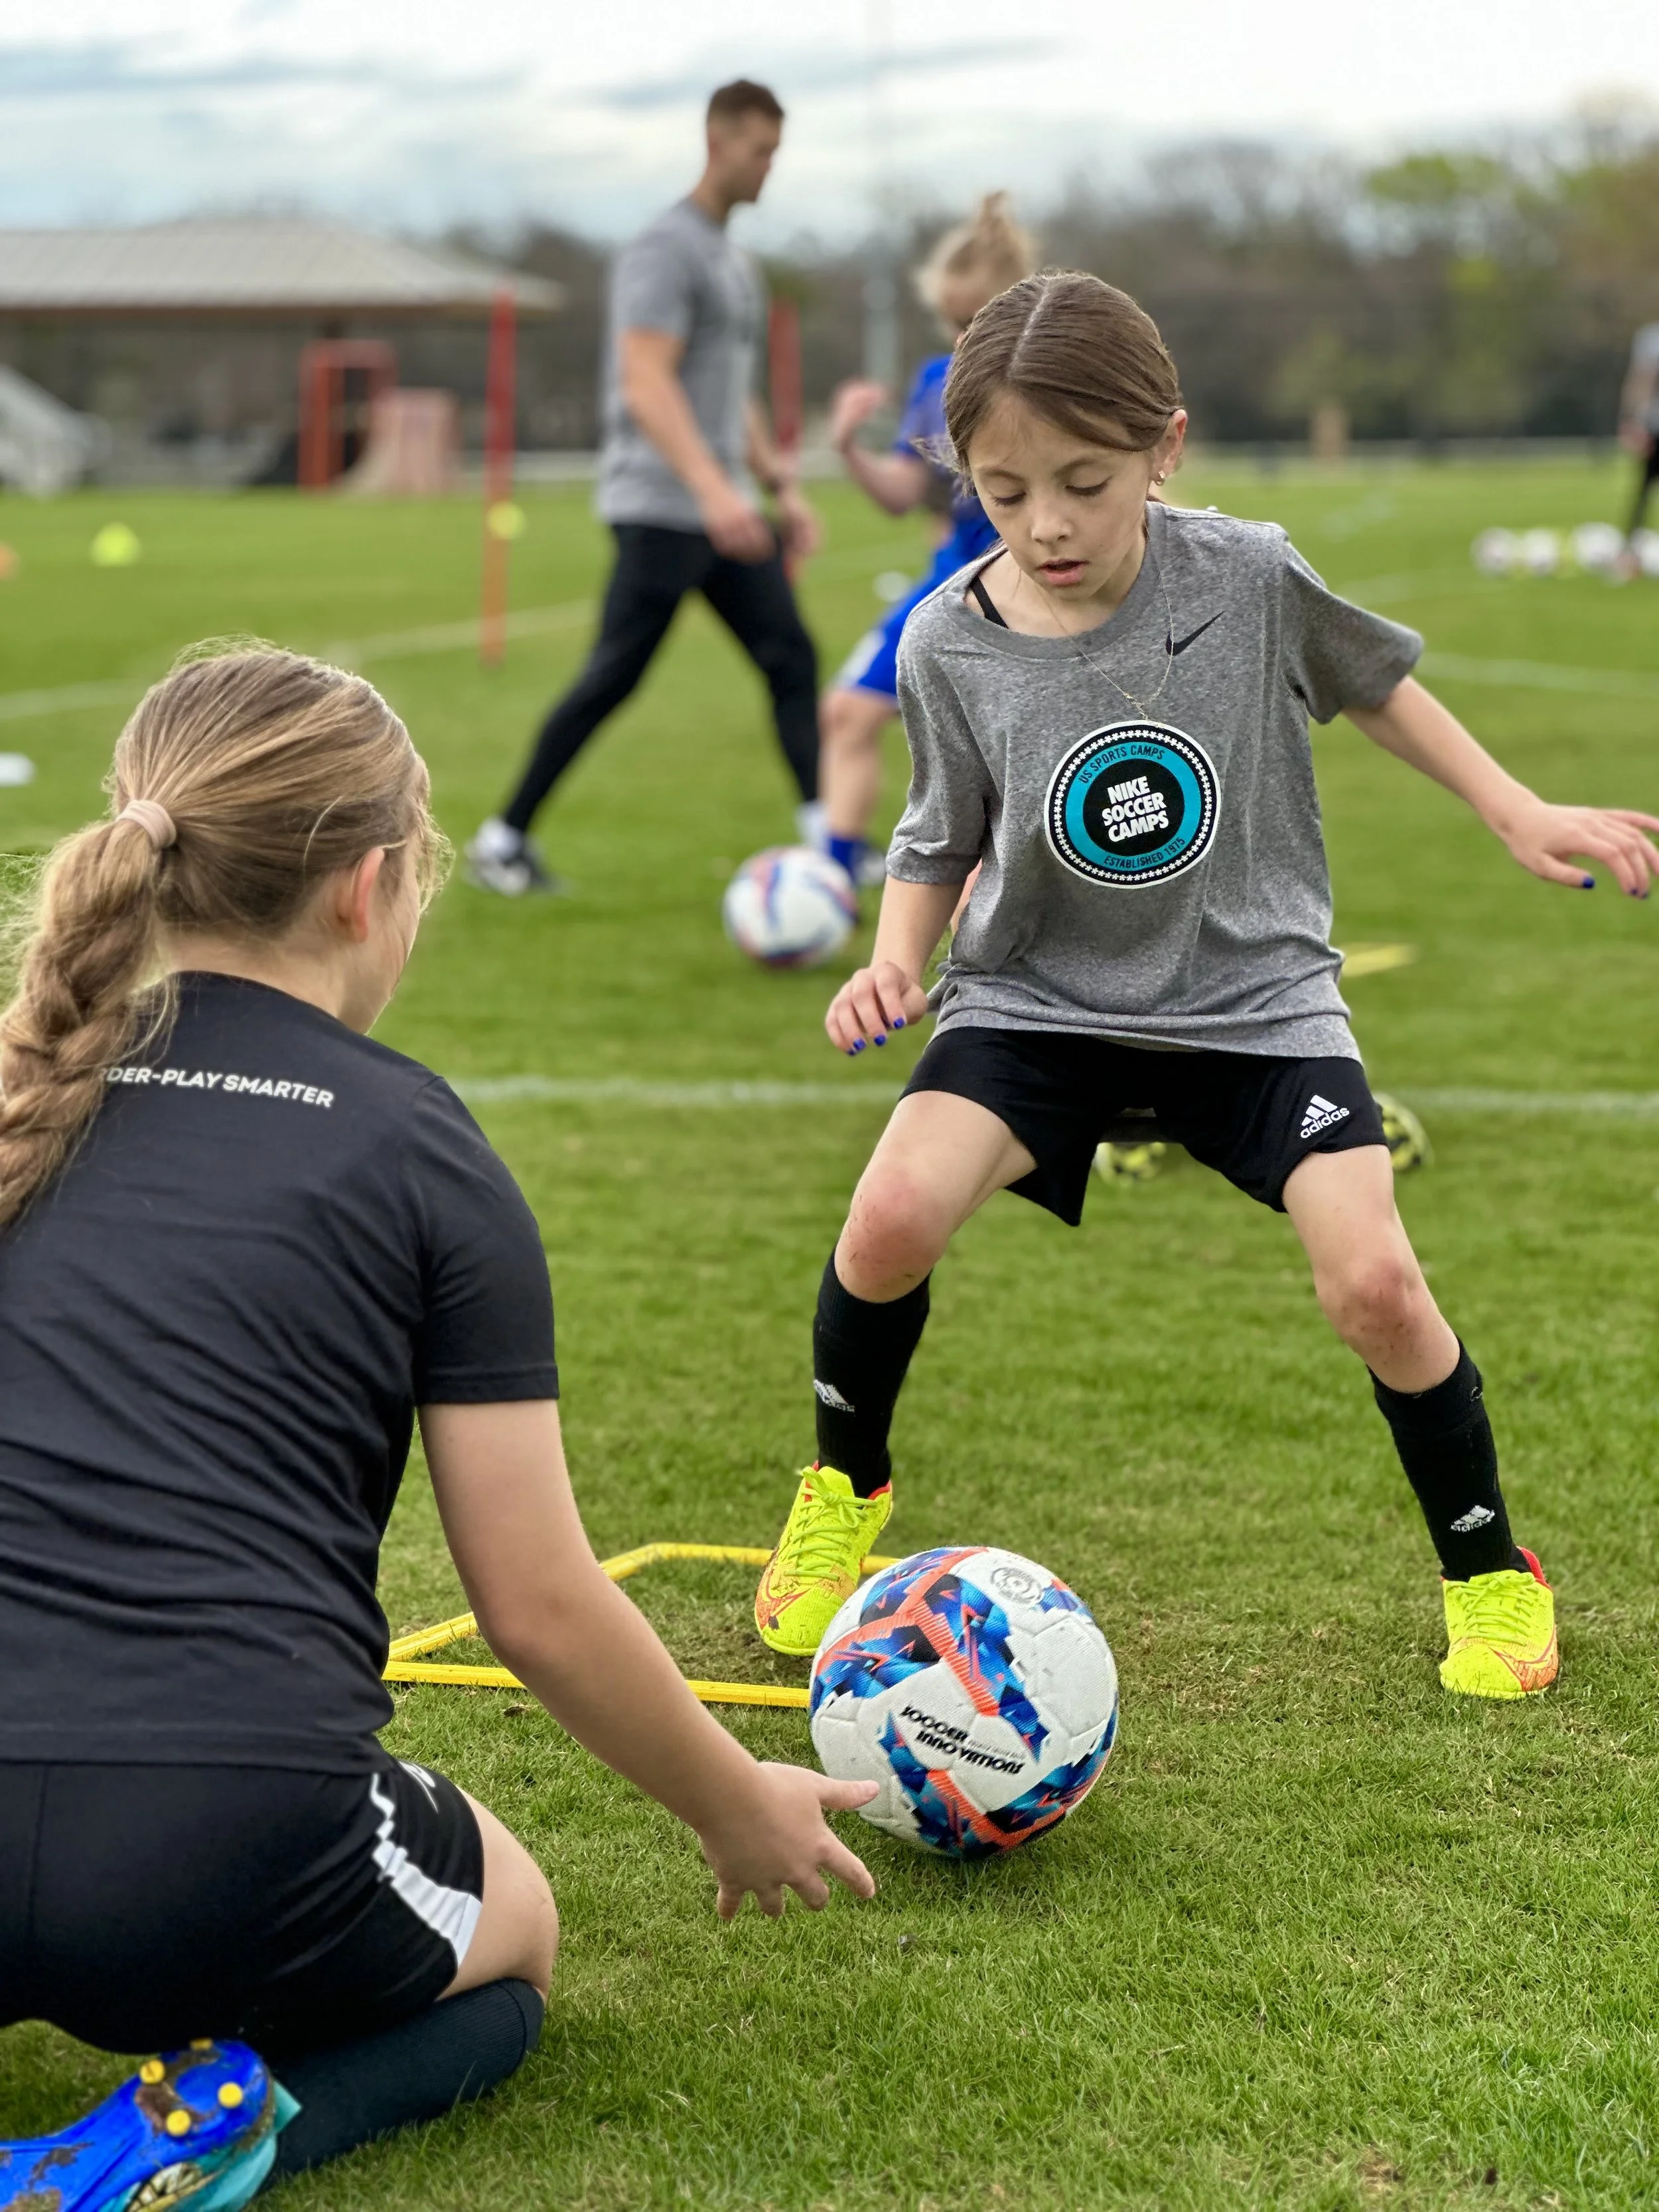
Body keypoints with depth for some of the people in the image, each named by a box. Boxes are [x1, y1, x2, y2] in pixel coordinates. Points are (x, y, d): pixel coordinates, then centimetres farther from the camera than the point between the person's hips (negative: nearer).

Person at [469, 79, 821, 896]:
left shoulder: (735, 262, 19)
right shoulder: (664, 250, -11)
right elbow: (647, 386, -22)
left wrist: (783, 489, 21)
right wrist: (713, 489, -31)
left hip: (726, 513, 9)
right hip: (660, 509, -9)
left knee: (792, 658, -1)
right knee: (614, 677, -6)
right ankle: (502, 839, 4)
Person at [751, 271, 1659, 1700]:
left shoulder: (1251, 578, -14)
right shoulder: (949, 646, -12)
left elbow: (1368, 681, 7)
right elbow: (940, 843, 4)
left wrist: (1519, 814, 6)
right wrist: (896, 963, -14)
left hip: (1251, 991, 0)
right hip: (1040, 993, 1)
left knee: (1375, 1284, -17)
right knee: (893, 1217, -23)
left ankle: (1487, 1566, 11)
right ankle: (845, 1488, 9)